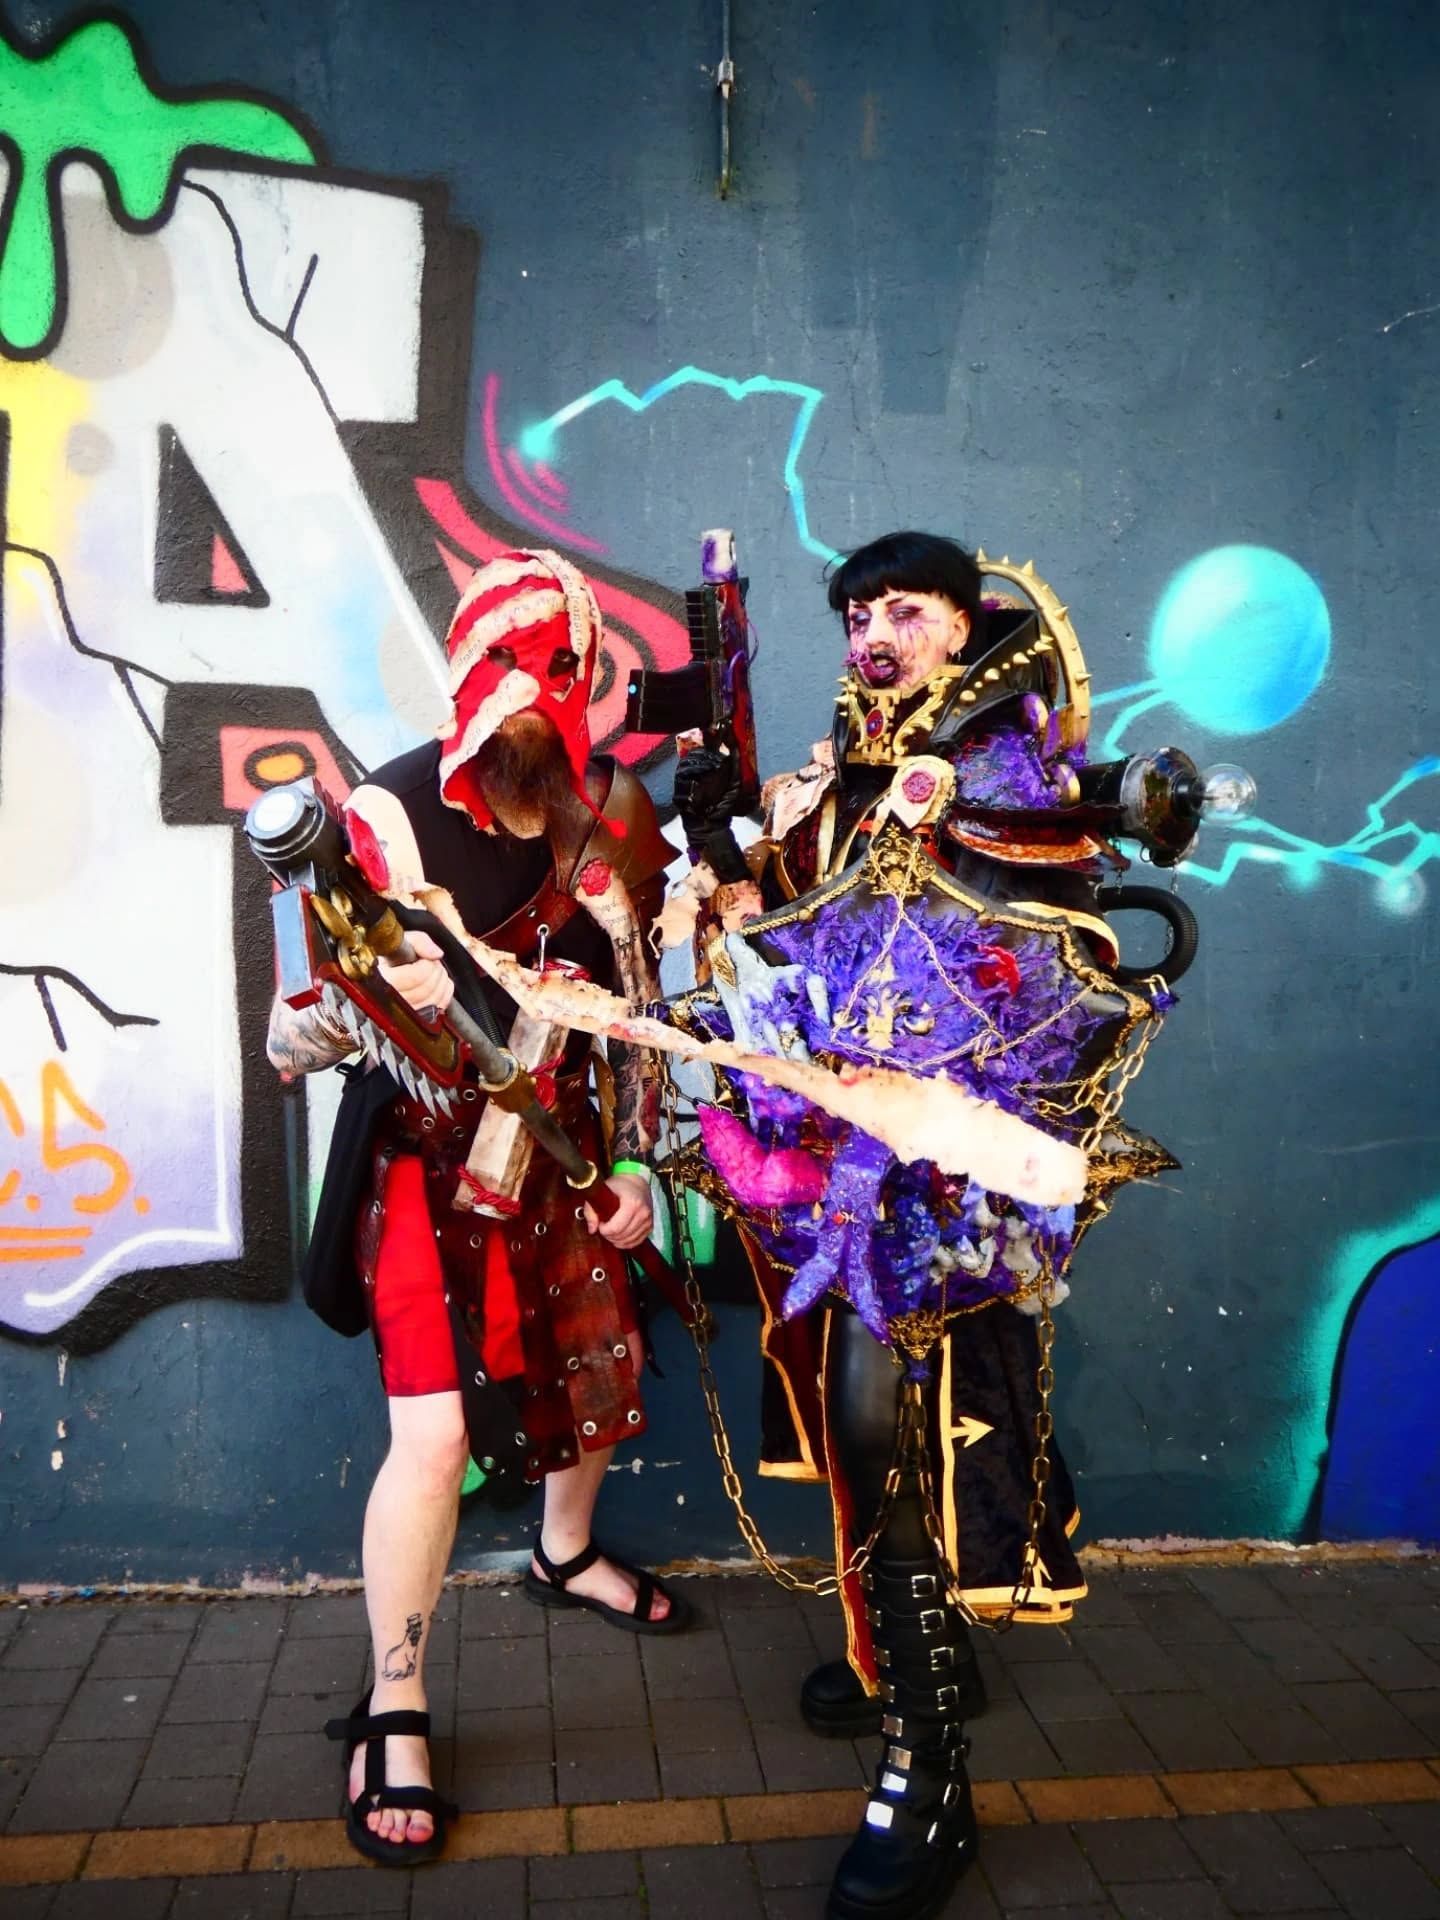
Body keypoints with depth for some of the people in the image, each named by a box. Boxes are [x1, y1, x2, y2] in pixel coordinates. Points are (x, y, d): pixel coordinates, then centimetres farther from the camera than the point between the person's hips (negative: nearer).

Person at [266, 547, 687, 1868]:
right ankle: (394, 1713, 10)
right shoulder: (389, 816, -15)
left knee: (597, 1366, 18)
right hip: (424, 1153, -5)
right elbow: (302, 1030, -16)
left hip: (559, 1144, 5)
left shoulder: (608, 814, -3)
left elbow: (636, 996, 5)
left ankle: (567, 1557, 49)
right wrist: (352, 1003, -40)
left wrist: (635, 1162, 5)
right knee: (436, 1427, -12)